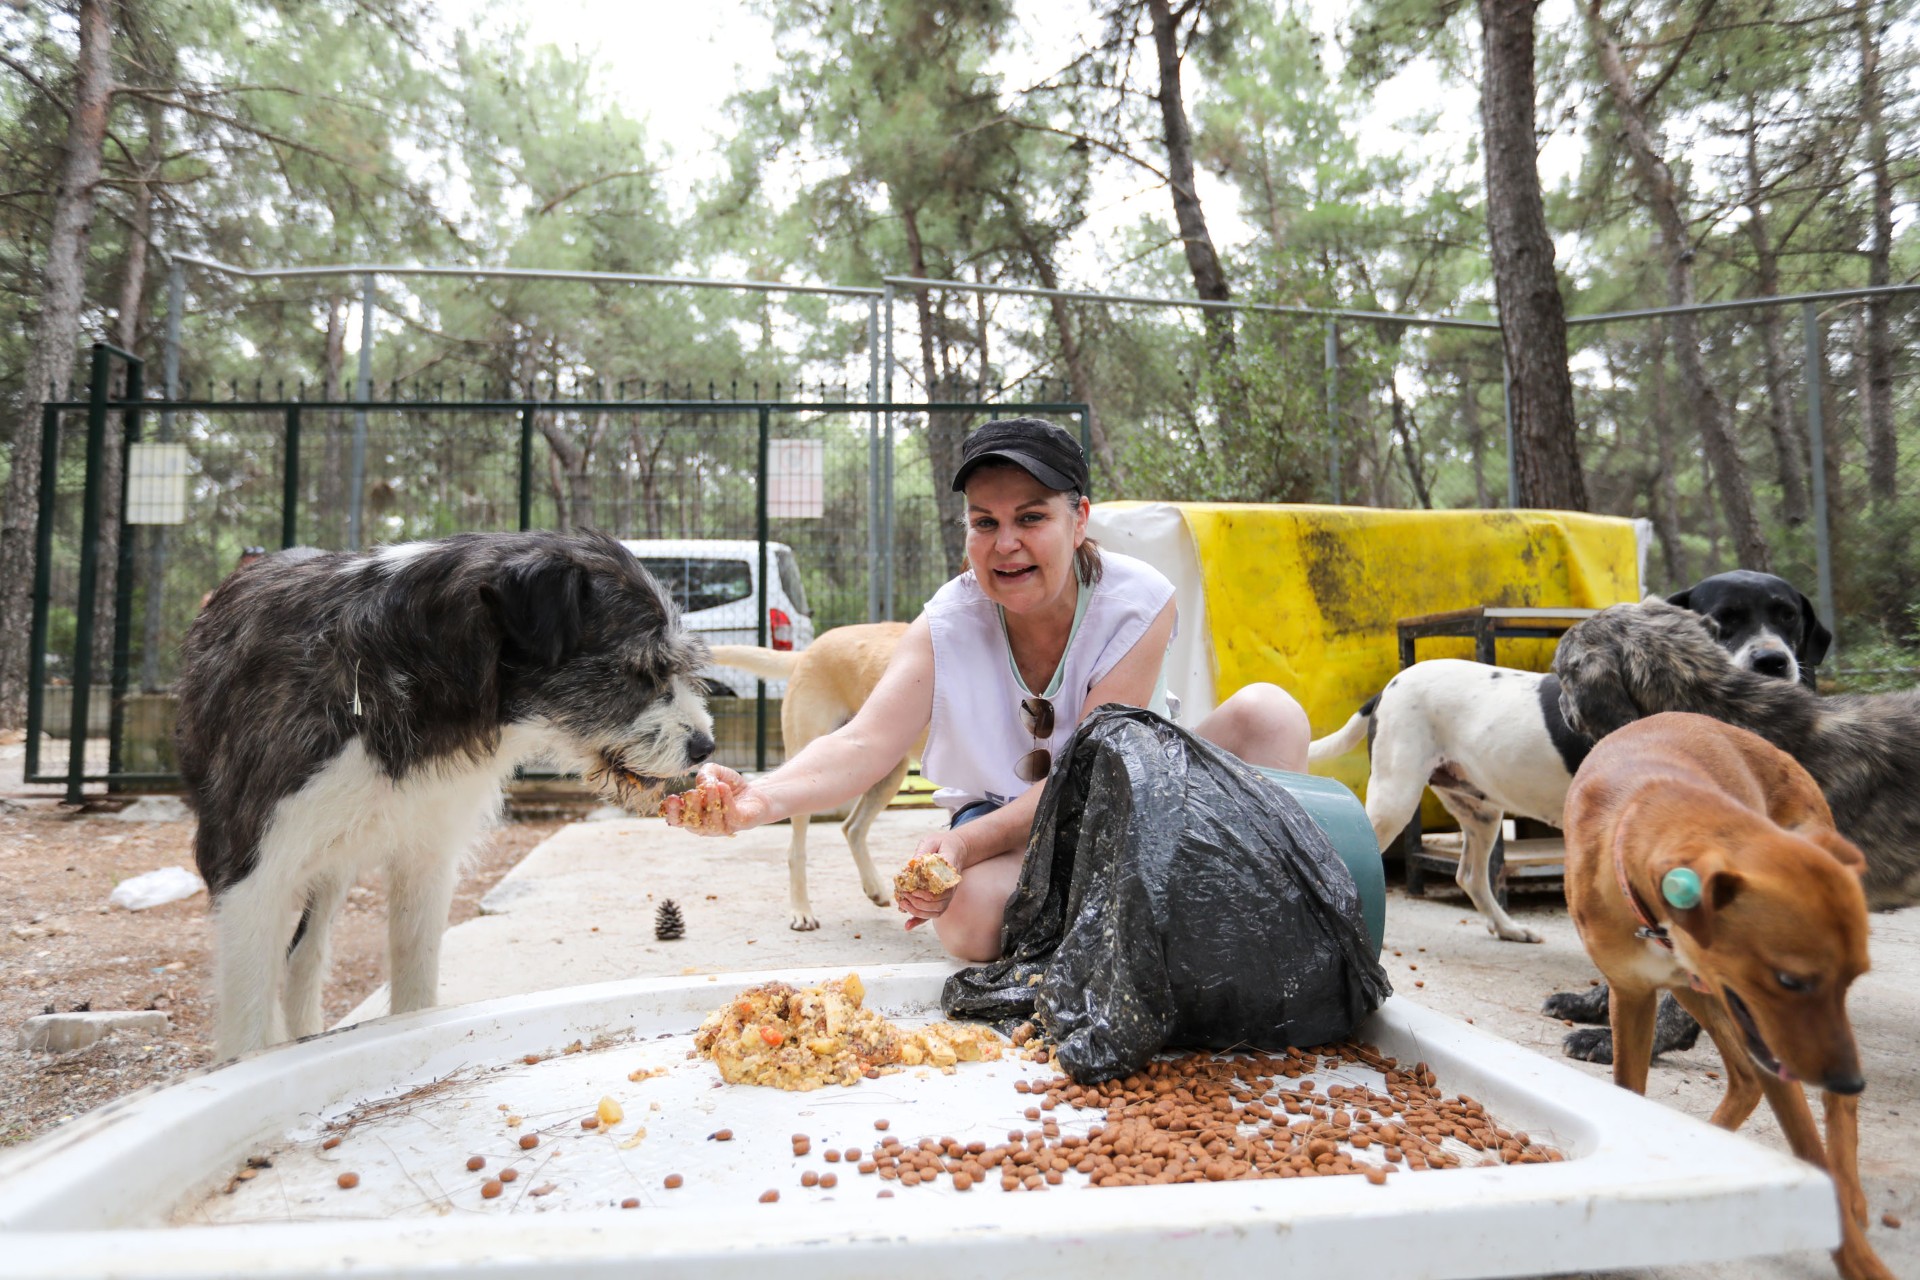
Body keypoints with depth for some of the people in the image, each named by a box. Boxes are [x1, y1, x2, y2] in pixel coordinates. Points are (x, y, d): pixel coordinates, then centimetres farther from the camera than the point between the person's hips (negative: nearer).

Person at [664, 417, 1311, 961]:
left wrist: (969, 840, -34)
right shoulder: (948, 625, -13)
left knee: (1266, 712, -25)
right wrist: (761, 797, -47)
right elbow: (863, 745, -25)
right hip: (1005, 828, 1)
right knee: (968, 915, -36)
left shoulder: (1137, 602, -17)